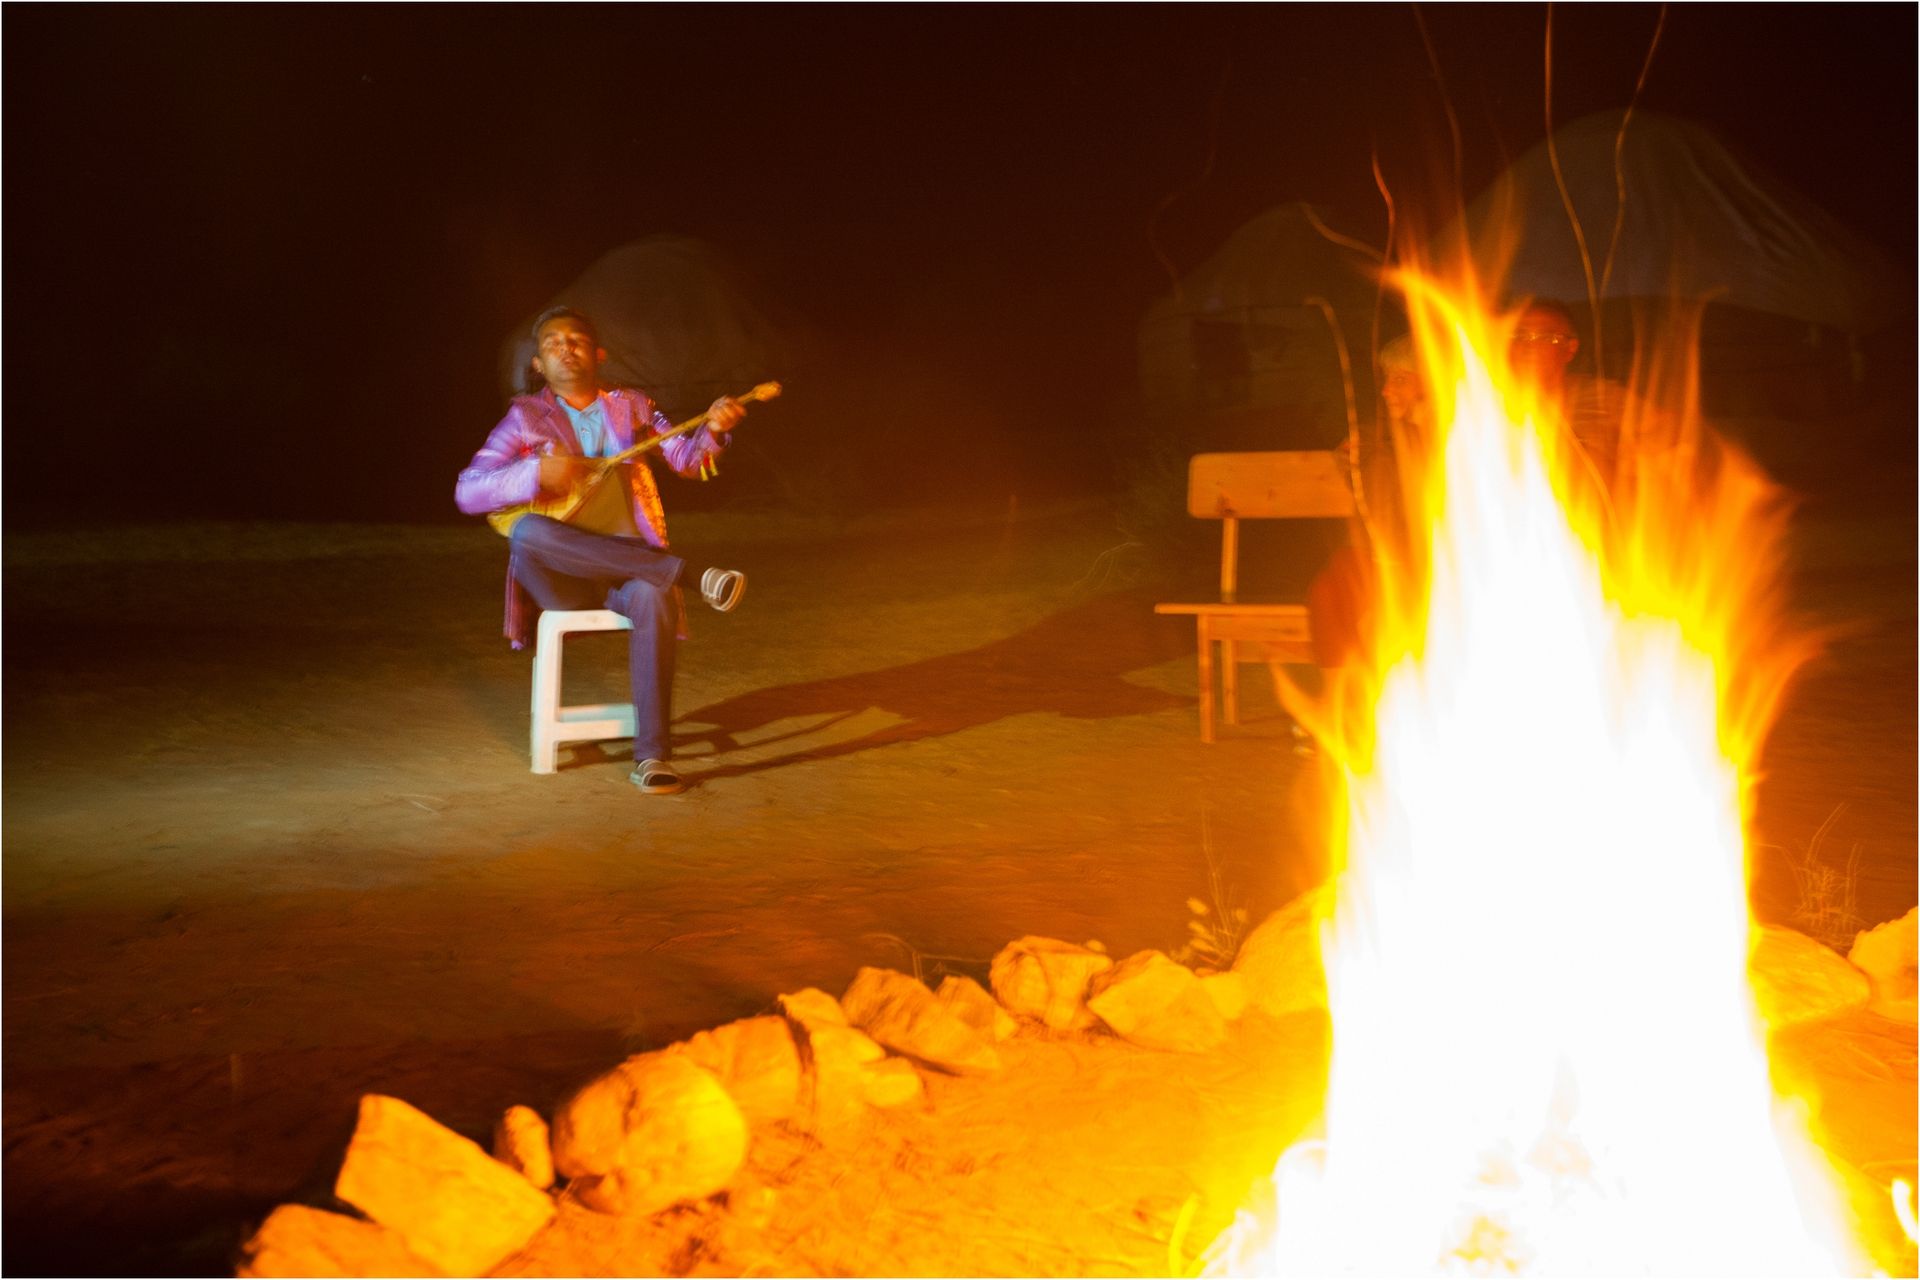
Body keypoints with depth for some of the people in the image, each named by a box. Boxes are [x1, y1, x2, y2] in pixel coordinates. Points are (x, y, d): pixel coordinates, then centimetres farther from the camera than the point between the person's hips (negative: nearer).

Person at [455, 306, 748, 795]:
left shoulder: (631, 407, 16)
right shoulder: (526, 418, 10)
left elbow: (687, 459, 4)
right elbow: (467, 492, -1)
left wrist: (713, 429, -18)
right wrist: (536, 472, -17)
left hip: (629, 567, 0)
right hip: (560, 578, 0)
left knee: (654, 596, -36)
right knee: (528, 532, -35)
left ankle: (652, 755, -34)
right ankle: (690, 573, -32)